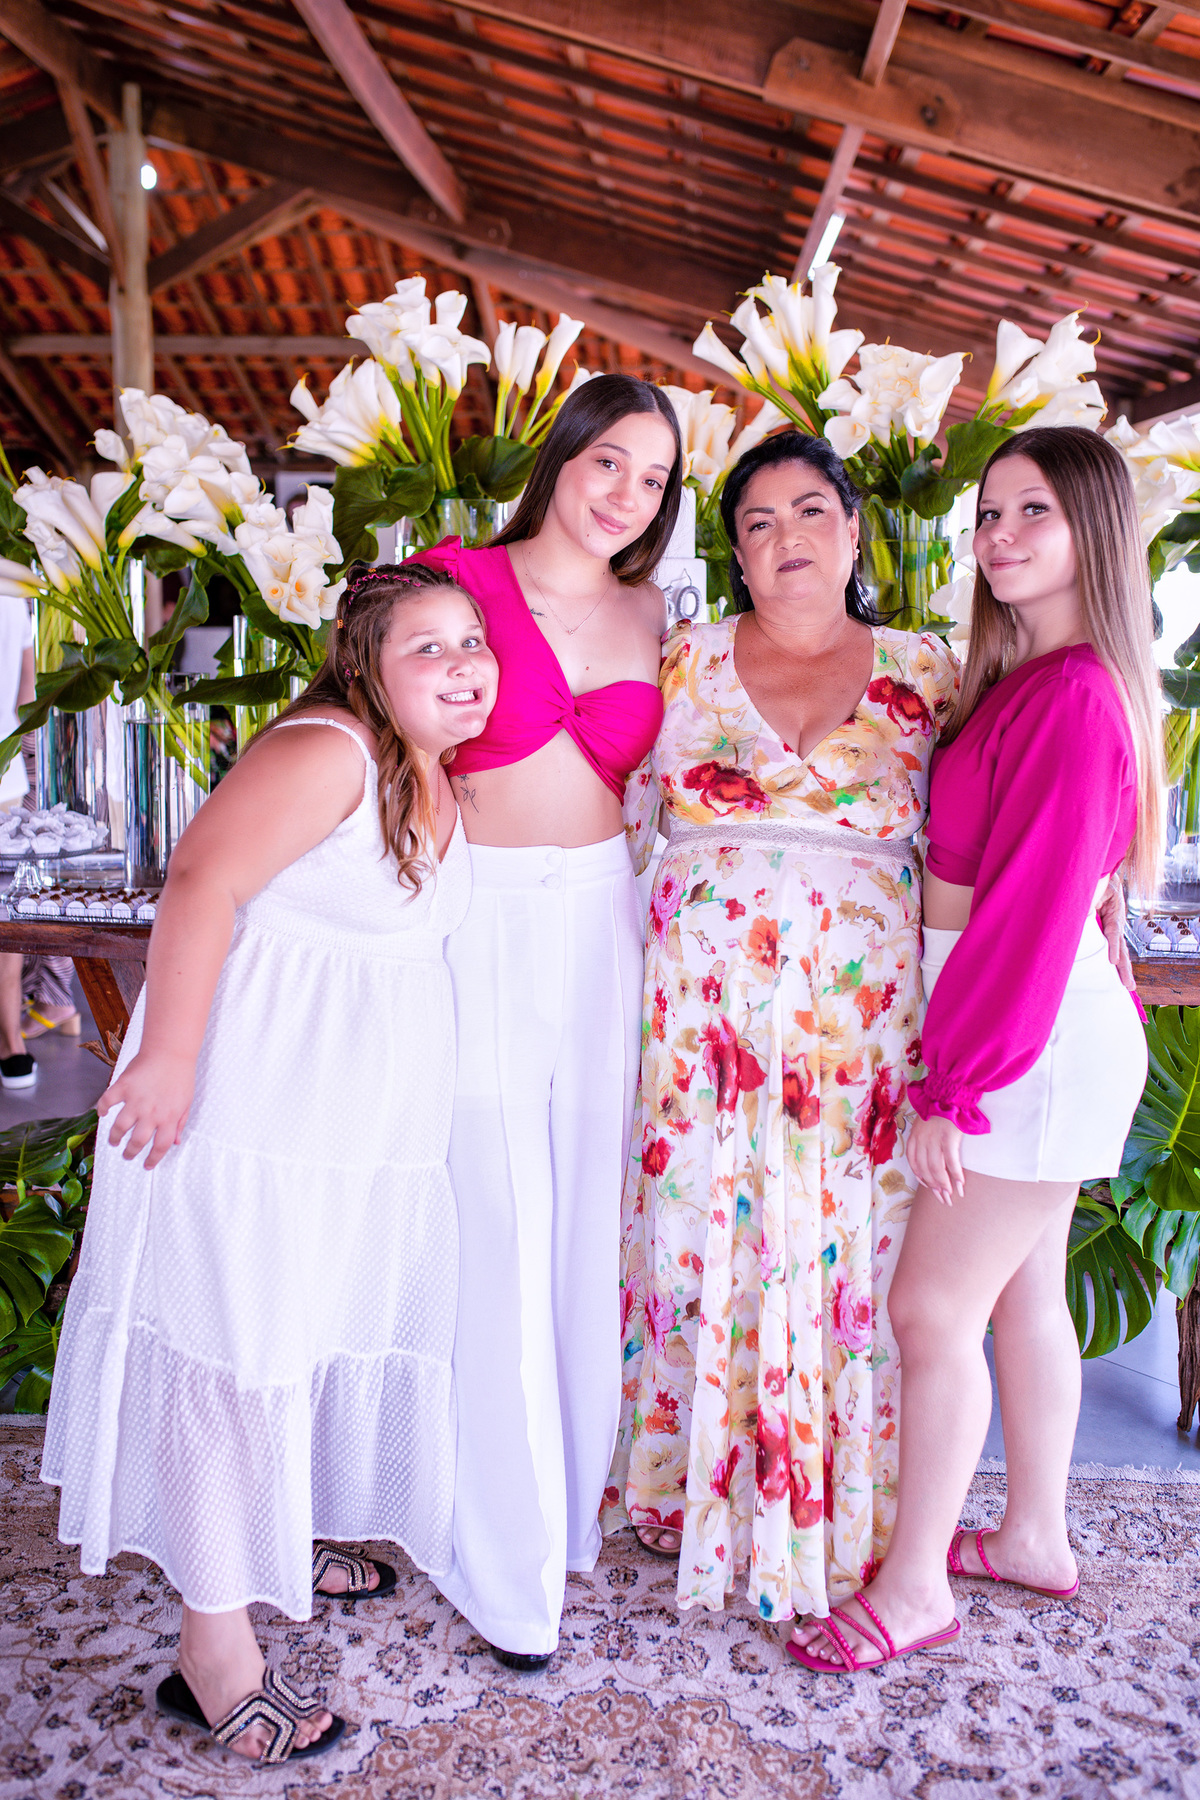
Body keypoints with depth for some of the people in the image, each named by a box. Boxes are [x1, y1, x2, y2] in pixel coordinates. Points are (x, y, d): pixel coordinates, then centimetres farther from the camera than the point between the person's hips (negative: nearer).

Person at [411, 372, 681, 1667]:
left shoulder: (648, 613, 12)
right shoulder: (459, 577, -3)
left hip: (602, 926, 4)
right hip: (484, 927, -4)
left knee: (588, 1216, 11)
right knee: (500, 1233, 0)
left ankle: (576, 1497, 32)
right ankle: (508, 1557, 18)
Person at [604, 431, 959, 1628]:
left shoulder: (924, 672, 7)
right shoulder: (688, 662, 7)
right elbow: (630, 824, 10)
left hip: (858, 1018, 0)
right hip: (699, 1007, 0)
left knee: (841, 1252, 6)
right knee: (698, 1237, 6)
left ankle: (825, 1518, 26)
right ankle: (686, 1486, 28)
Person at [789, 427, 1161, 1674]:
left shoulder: (1076, 696, -19)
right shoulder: (1029, 679, 10)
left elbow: (1034, 908, -22)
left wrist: (956, 1085, -18)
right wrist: (962, 1062, 8)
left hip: (1033, 1043, -9)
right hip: (1035, 1029, 9)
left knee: (932, 1307, -1)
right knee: (1024, 1296, 19)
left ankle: (915, 1587, 17)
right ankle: (1035, 1536, 36)